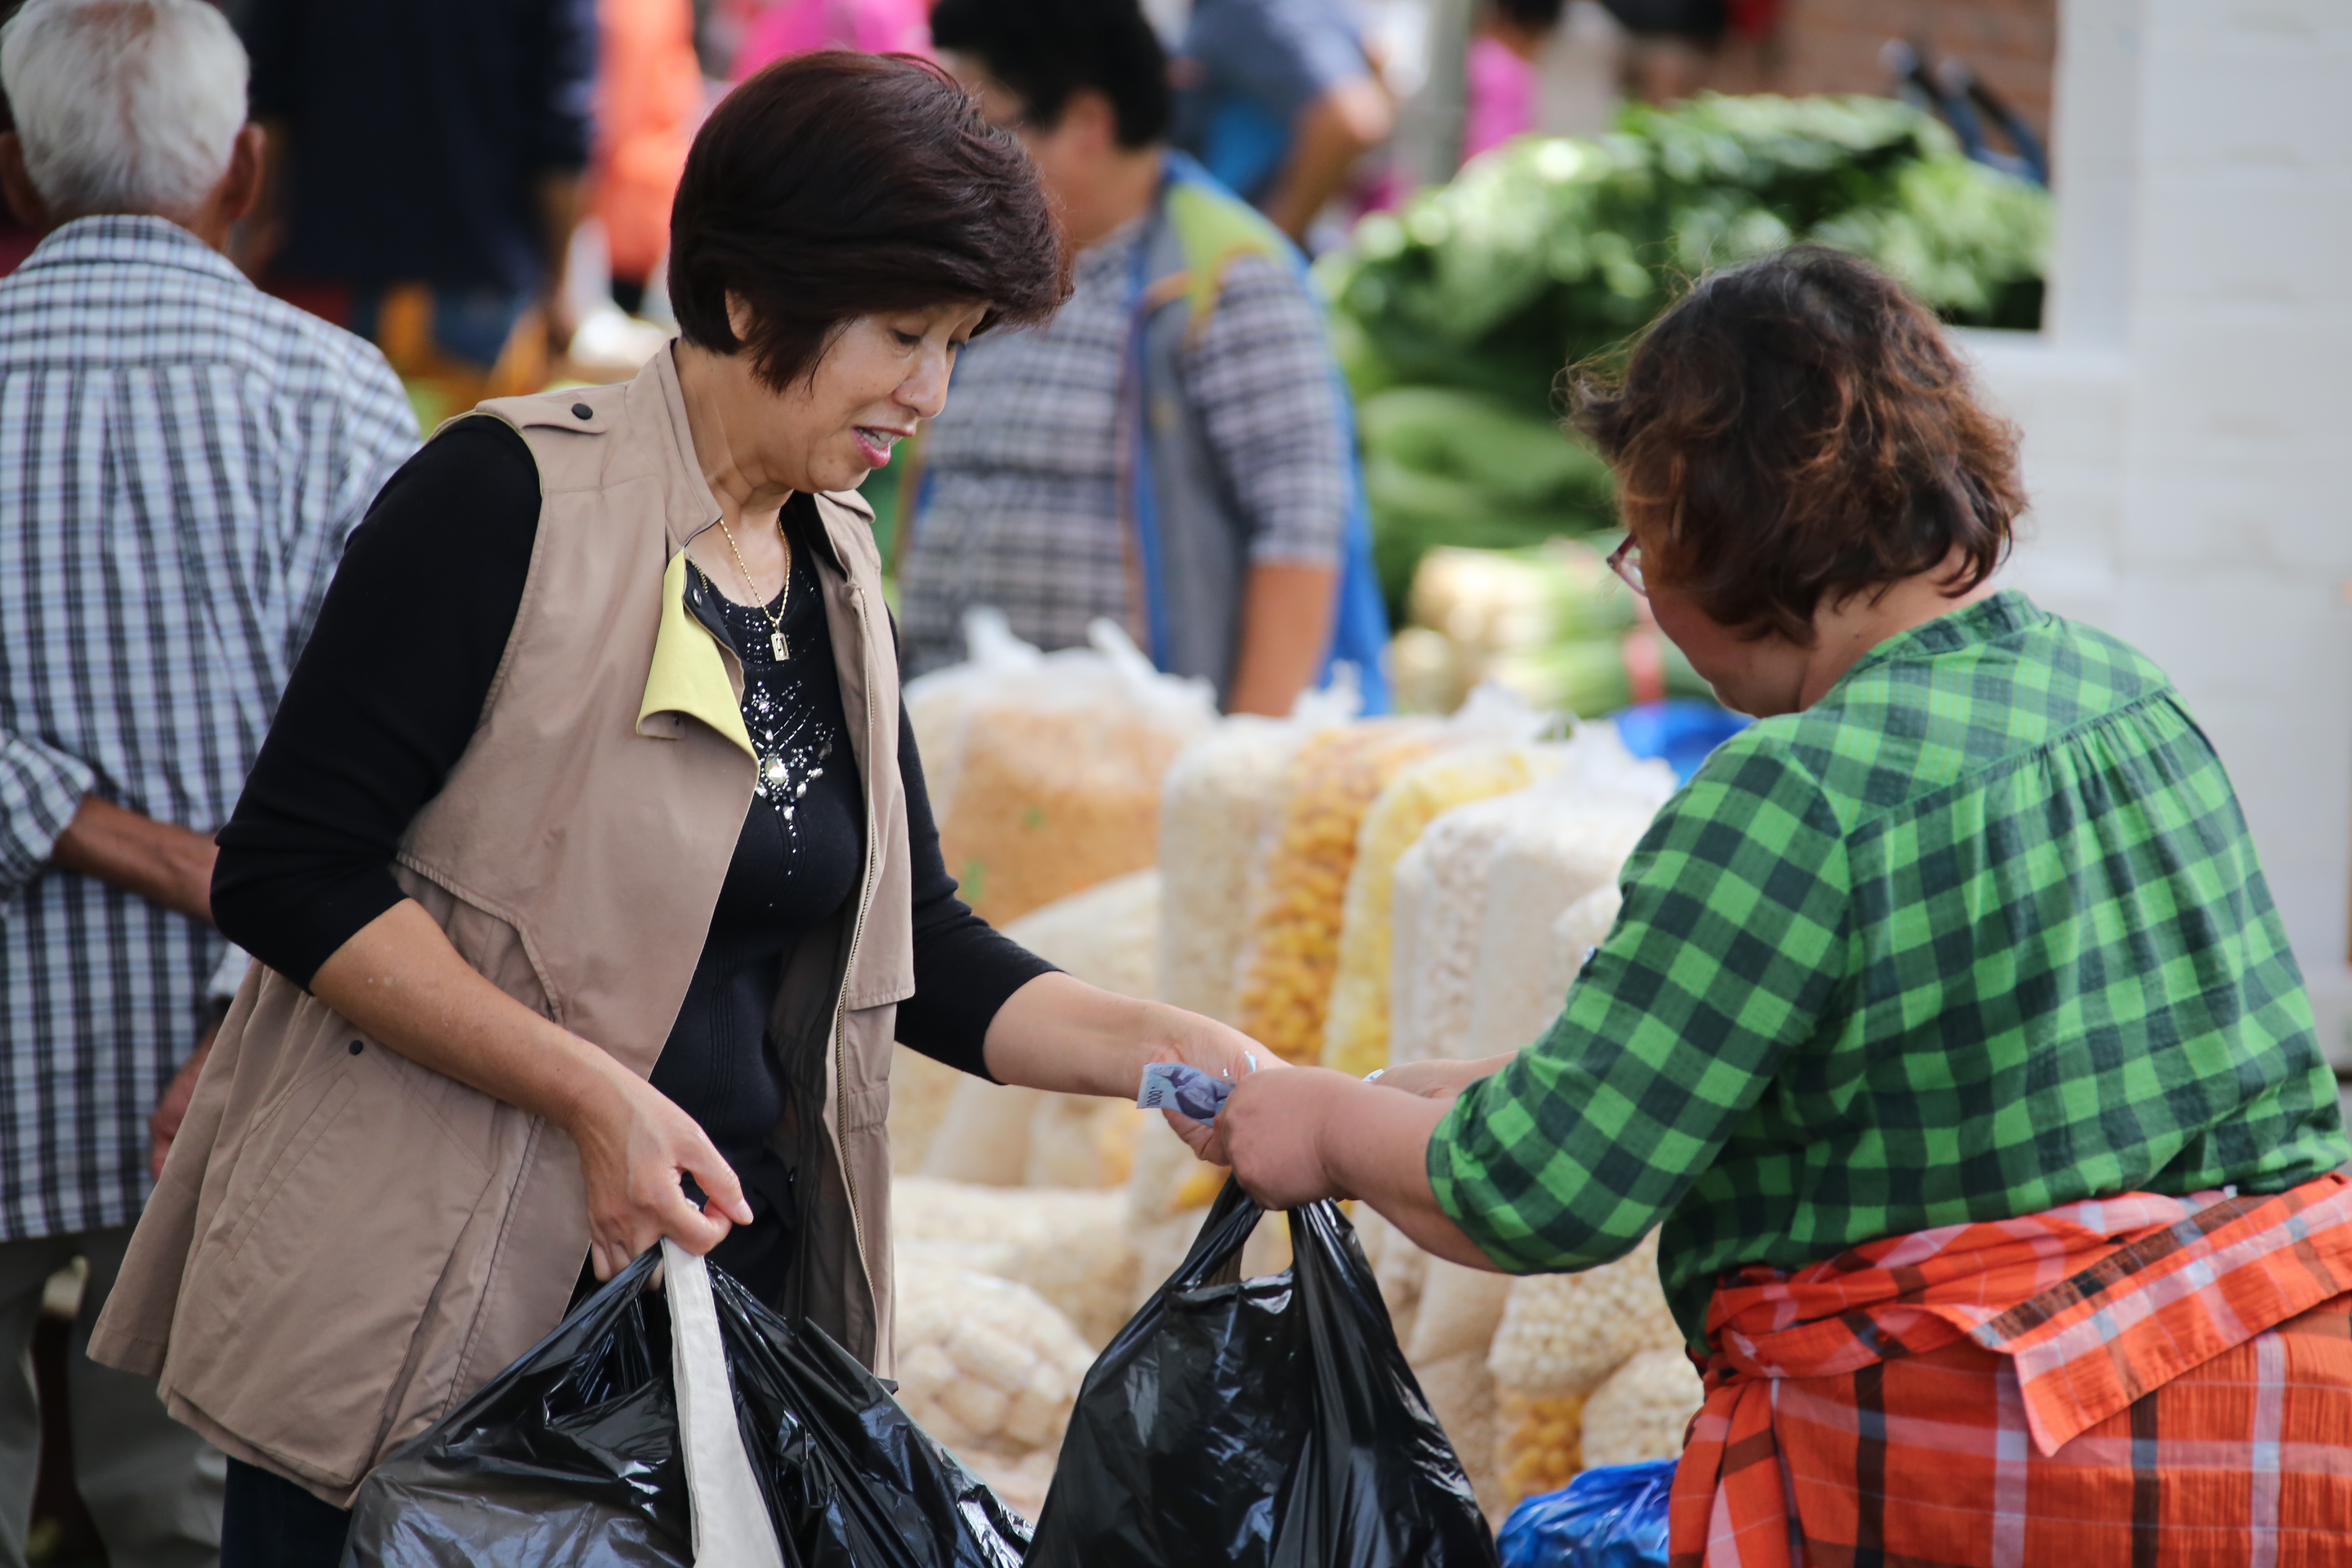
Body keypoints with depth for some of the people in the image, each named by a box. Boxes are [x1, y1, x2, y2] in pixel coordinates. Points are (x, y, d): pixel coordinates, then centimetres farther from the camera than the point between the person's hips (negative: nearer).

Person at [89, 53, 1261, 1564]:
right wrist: (594, 1093, -22)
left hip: (722, 1273, 7)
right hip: (418, 1310, -6)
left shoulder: (835, 565, 11)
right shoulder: (511, 496, -12)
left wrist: (1161, 1046, -1)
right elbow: (293, 869, -15)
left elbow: (914, 944, 15)